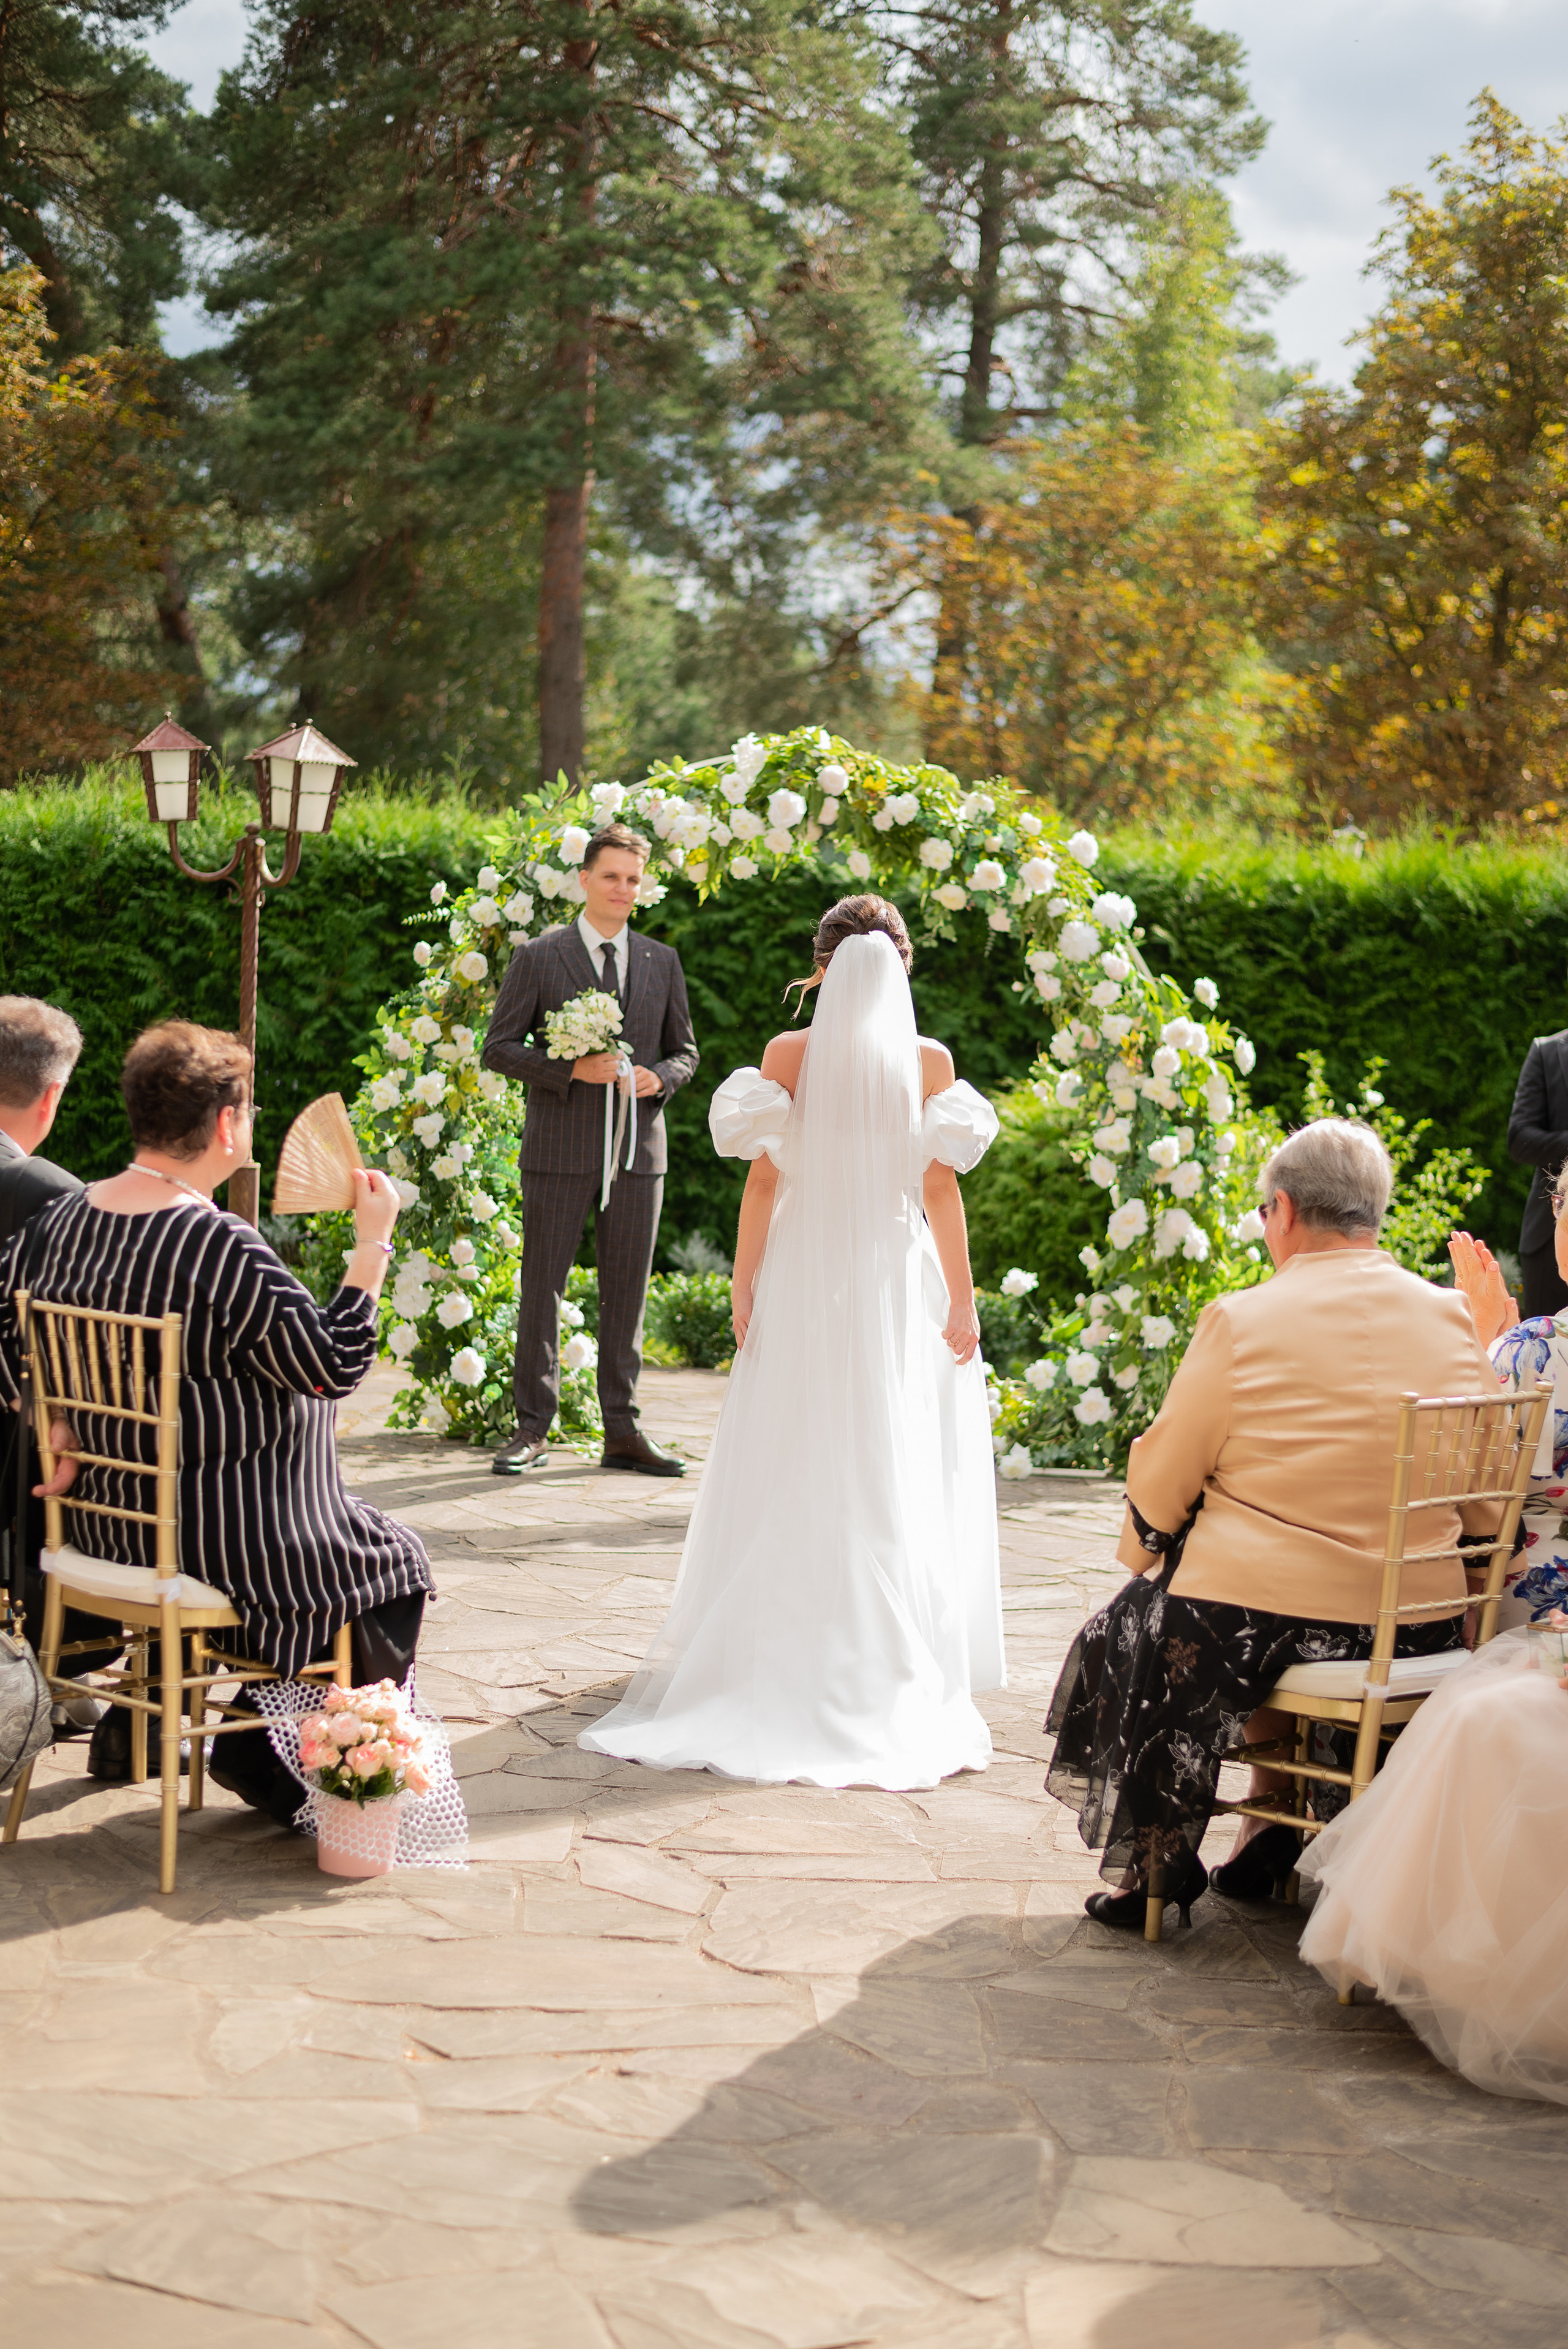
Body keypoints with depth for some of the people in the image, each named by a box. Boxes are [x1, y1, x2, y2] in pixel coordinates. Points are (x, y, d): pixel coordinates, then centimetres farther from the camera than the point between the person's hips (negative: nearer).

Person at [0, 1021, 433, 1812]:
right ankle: (267, 1758, 13)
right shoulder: (220, 1247, -25)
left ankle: (134, 1724, 39)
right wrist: (373, 1244, -13)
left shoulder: (66, 1220, -1)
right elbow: (333, 1363, -21)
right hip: (224, 1533, -8)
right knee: (392, 1565, 13)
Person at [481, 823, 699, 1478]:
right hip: (560, 1148, -3)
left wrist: (659, 1077, -6)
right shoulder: (538, 957, 1)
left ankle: (622, 1430, 13)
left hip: (638, 1149, 3)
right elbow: (500, 1048, -1)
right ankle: (532, 1428, 8)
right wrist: (572, 1069, -15)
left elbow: (684, 1051, 17)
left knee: (627, 1291, 6)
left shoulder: (662, 962, 12)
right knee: (542, 1288, 0)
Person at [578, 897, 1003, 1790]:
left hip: (802, 1282, 1)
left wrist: (745, 1284, 3)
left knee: (788, 1477, 10)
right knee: (892, 1479, 6)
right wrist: (962, 1302, -1)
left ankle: (773, 1649, 16)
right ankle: (883, 1667, 7)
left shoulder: (788, 1055, -4)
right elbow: (940, 1187, -6)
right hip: (895, 1287, -1)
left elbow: (765, 1179, -4)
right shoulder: (929, 1061, -4)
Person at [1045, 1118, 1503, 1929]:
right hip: (1420, 1633, 5)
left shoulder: (1241, 1321, -13)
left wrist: (1144, 1550, 17)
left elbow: (1158, 1490, -3)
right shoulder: (1452, 1319, -1)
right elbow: (1489, 1506, 5)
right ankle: (1275, 1831, 34)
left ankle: (1157, 1867, 31)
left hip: (1259, 1619, -4)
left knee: (1133, 1636, 23)